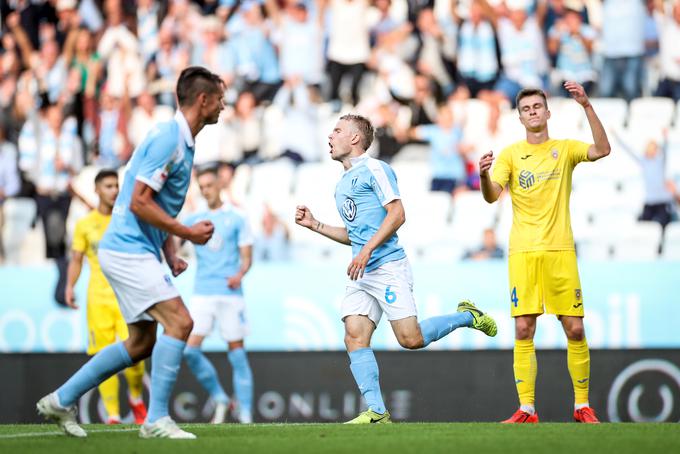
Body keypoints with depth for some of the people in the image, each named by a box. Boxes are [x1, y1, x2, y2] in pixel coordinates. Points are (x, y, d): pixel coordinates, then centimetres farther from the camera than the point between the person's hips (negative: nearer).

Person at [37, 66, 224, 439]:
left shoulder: (182, 141, 15)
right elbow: (139, 202, -22)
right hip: (128, 249, -10)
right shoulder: (167, 138, -17)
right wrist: (188, 233, -15)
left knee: (142, 343, 12)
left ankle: (60, 401, 20)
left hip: (136, 252, 10)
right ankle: (157, 419, -15)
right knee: (178, 322, -18)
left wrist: (171, 255, 13)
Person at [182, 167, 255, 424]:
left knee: (236, 350, -3)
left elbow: (246, 256, 2)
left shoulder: (236, 218, 5)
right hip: (202, 293, 3)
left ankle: (246, 413, 2)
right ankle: (219, 398, 8)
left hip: (230, 293, -3)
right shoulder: (195, 220, 14)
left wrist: (240, 274, -16)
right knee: (190, 349, -9)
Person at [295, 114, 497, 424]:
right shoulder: (342, 185, 23)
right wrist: (314, 224, 20)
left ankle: (468, 317, 12)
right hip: (361, 274, 8)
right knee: (354, 337, -8)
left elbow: (397, 214, -13)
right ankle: (376, 412, -10)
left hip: (388, 267, -8)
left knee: (410, 339, -12)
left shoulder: (374, 169, -4)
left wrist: (366, 252, -19)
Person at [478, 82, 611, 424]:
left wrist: (587, 106, -17)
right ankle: (526, 410, -2)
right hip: (523, 252, 0)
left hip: (560, 251, 0)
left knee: (575, 329, -2)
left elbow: (601, 150, -10)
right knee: (523, 331, -5)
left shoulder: (565, 149, 9)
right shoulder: (511, 154, 8)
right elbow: (492, 196, -4)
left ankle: (582, 406, 10)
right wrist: (484, 175, -25)